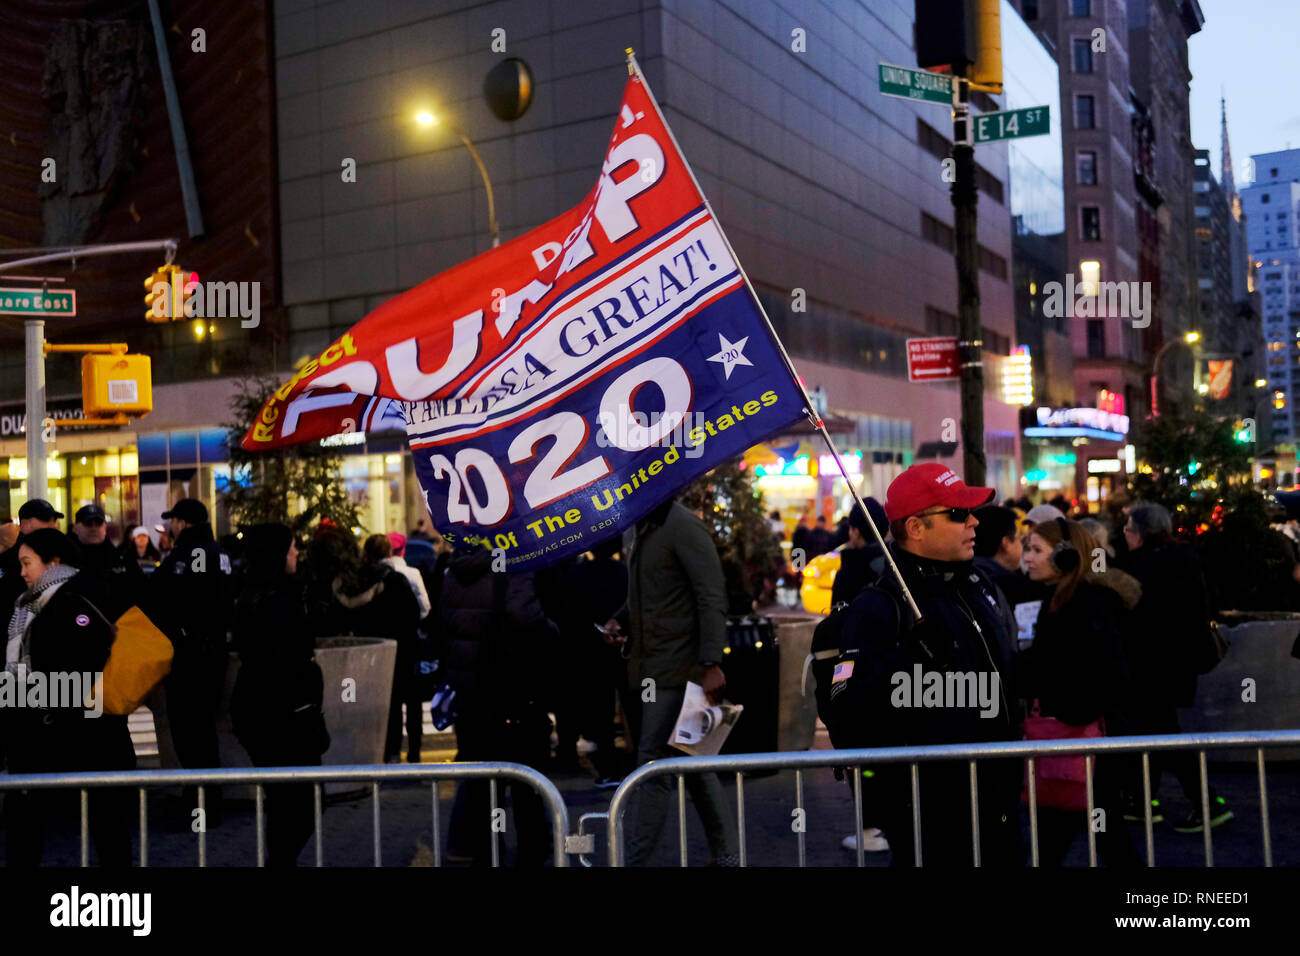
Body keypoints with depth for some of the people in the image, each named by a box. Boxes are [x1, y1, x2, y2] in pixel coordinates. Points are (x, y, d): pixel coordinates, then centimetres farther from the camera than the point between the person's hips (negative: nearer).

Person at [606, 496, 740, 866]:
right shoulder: (633, 531, 14)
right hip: (645, 666, 9)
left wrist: (711, 664, -23)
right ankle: (726, 855, 25)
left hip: (676, 668, -9)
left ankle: (633, 860, -3)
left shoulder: (684, 527, -12)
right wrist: (620, 620, 5)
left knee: (653, 766, -8)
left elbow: (713, 599, -16)